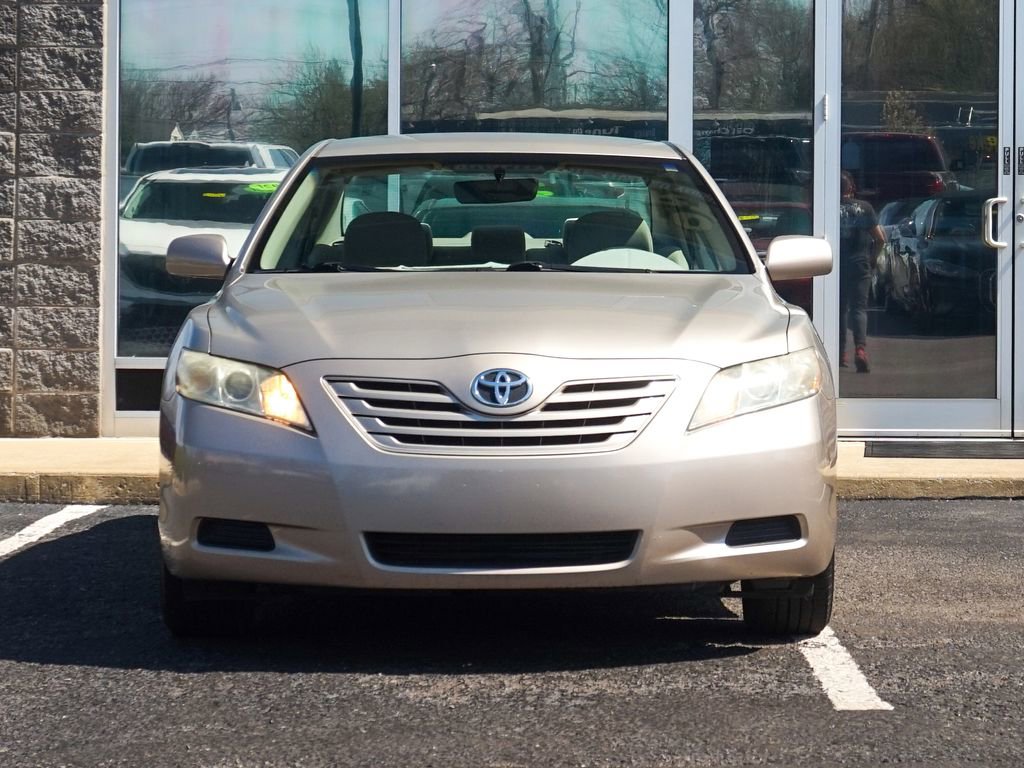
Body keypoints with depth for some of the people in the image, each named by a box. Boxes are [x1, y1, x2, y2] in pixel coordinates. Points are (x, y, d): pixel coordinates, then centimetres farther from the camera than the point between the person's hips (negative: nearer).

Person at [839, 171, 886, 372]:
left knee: (840, 308, 12)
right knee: (859, 307, 1)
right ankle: (860, 347, -22)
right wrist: (873, 258, 15)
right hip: (860, 264, 0)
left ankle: (841, 354, 16)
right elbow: (880, 238, 1)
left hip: (837, 265, 0)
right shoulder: (864, 208, 1)